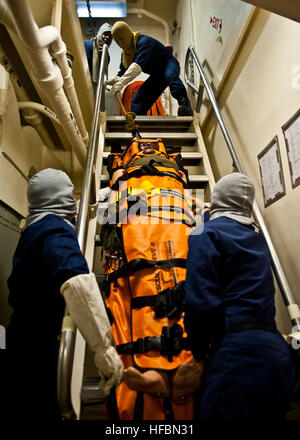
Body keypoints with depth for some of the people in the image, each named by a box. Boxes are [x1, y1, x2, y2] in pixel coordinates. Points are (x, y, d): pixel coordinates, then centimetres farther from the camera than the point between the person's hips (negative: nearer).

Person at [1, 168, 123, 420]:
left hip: (21, 342, 10)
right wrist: (104, 347, -41)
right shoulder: (56, 228, -20)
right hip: (34, 350, -9)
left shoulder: (33, 229, 12)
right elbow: (76, 281, -41)